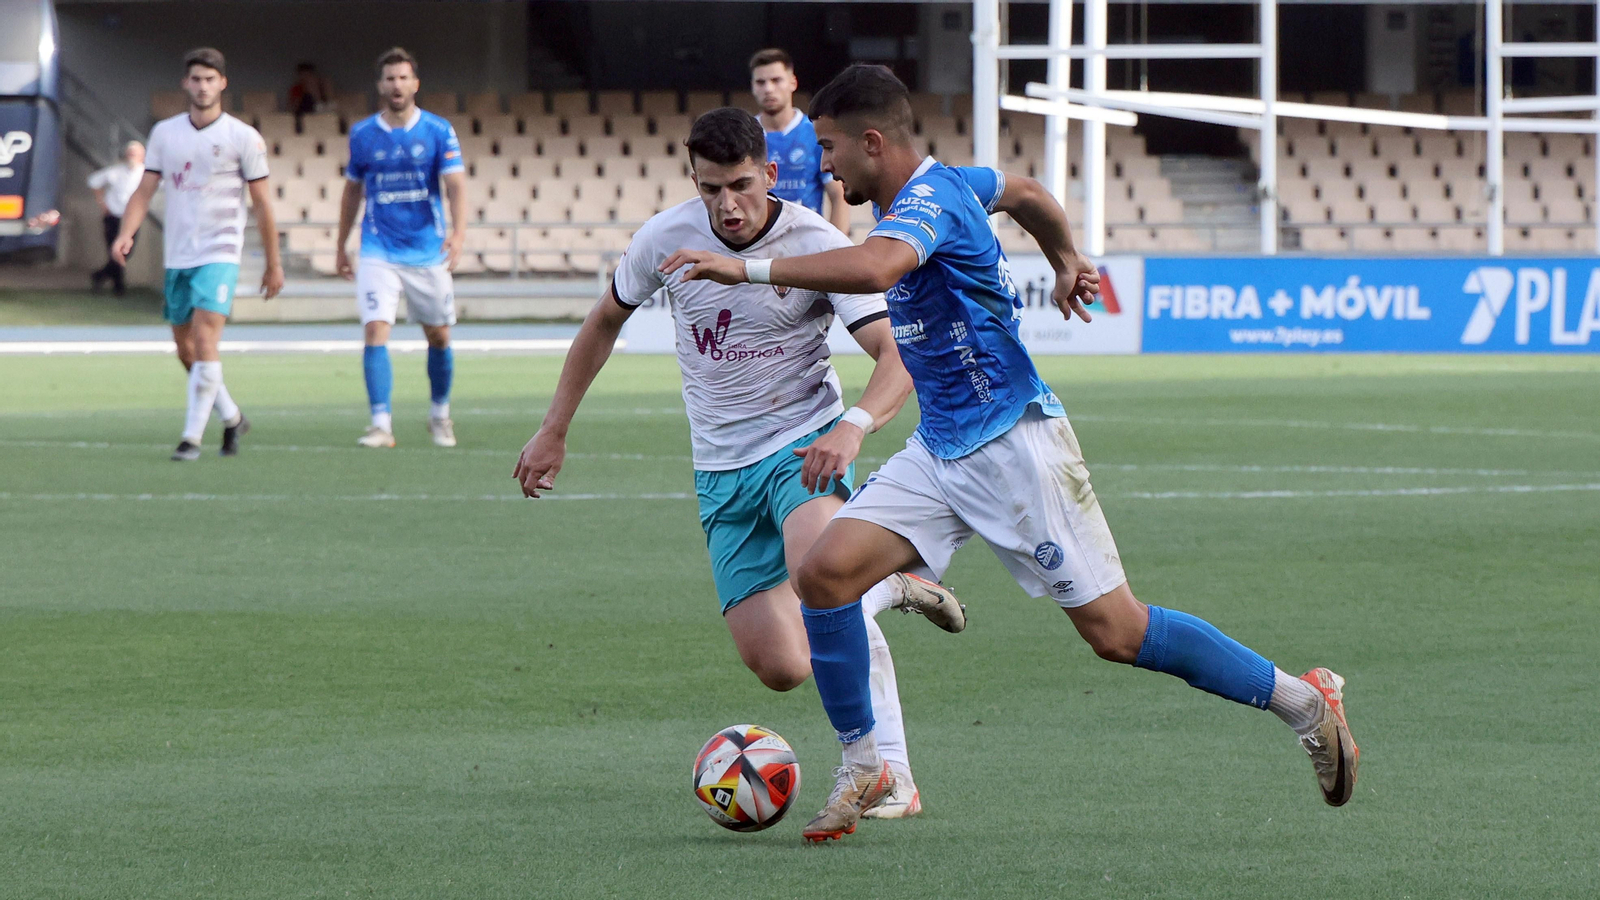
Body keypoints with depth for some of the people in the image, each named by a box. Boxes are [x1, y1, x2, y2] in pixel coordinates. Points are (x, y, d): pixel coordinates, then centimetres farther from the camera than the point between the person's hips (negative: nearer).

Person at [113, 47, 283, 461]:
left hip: (219, 254, -5)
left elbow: (262, 203, 1)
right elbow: (145, 190, 7)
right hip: (177, 256, 5)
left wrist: (273, 264, 3)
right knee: (186, 351, 10)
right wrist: (126, 234, -10)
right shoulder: (165, 132, 7)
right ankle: (232, 418, 30)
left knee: (204, 341, -18)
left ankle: (192, 437, -16)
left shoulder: (243, 137, -3)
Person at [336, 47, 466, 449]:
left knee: (438, 337, 10)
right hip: (380, 253, 0)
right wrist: (341, 247, 18)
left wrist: (458, 232, -29)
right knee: (376, 332, -16)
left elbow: (456, 185, -11)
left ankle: (440, 415, 31)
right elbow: (353, 191, 15)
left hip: (429, 251, 0)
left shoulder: (438, 131, -3)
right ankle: (381, 424, -15)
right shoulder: (362, 134, 3)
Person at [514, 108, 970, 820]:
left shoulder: (817, 245, -16)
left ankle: (891, 773, -26)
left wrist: (854, 426, -44)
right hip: (722, 467, 4)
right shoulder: (665, 239, -5)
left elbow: (898, 355, -24)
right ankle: (885, 587, 25)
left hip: (804, 444, -4)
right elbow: (605, 321, 15)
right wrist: (553, 432, 15)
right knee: (780, 668, -5)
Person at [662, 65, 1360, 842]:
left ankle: (1305, 702, 9)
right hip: (938, 451, 9)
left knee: (1115, 632, -5)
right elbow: (1023, 191, 29)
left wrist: (748, 270, -42)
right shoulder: (937, 187, 8)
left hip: (1012, 443, -9)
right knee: (824, 573, -9)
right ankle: (862, 766, 2)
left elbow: (874, 267, -44)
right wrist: (1066, 262, 40)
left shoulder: (929, 201, -21)